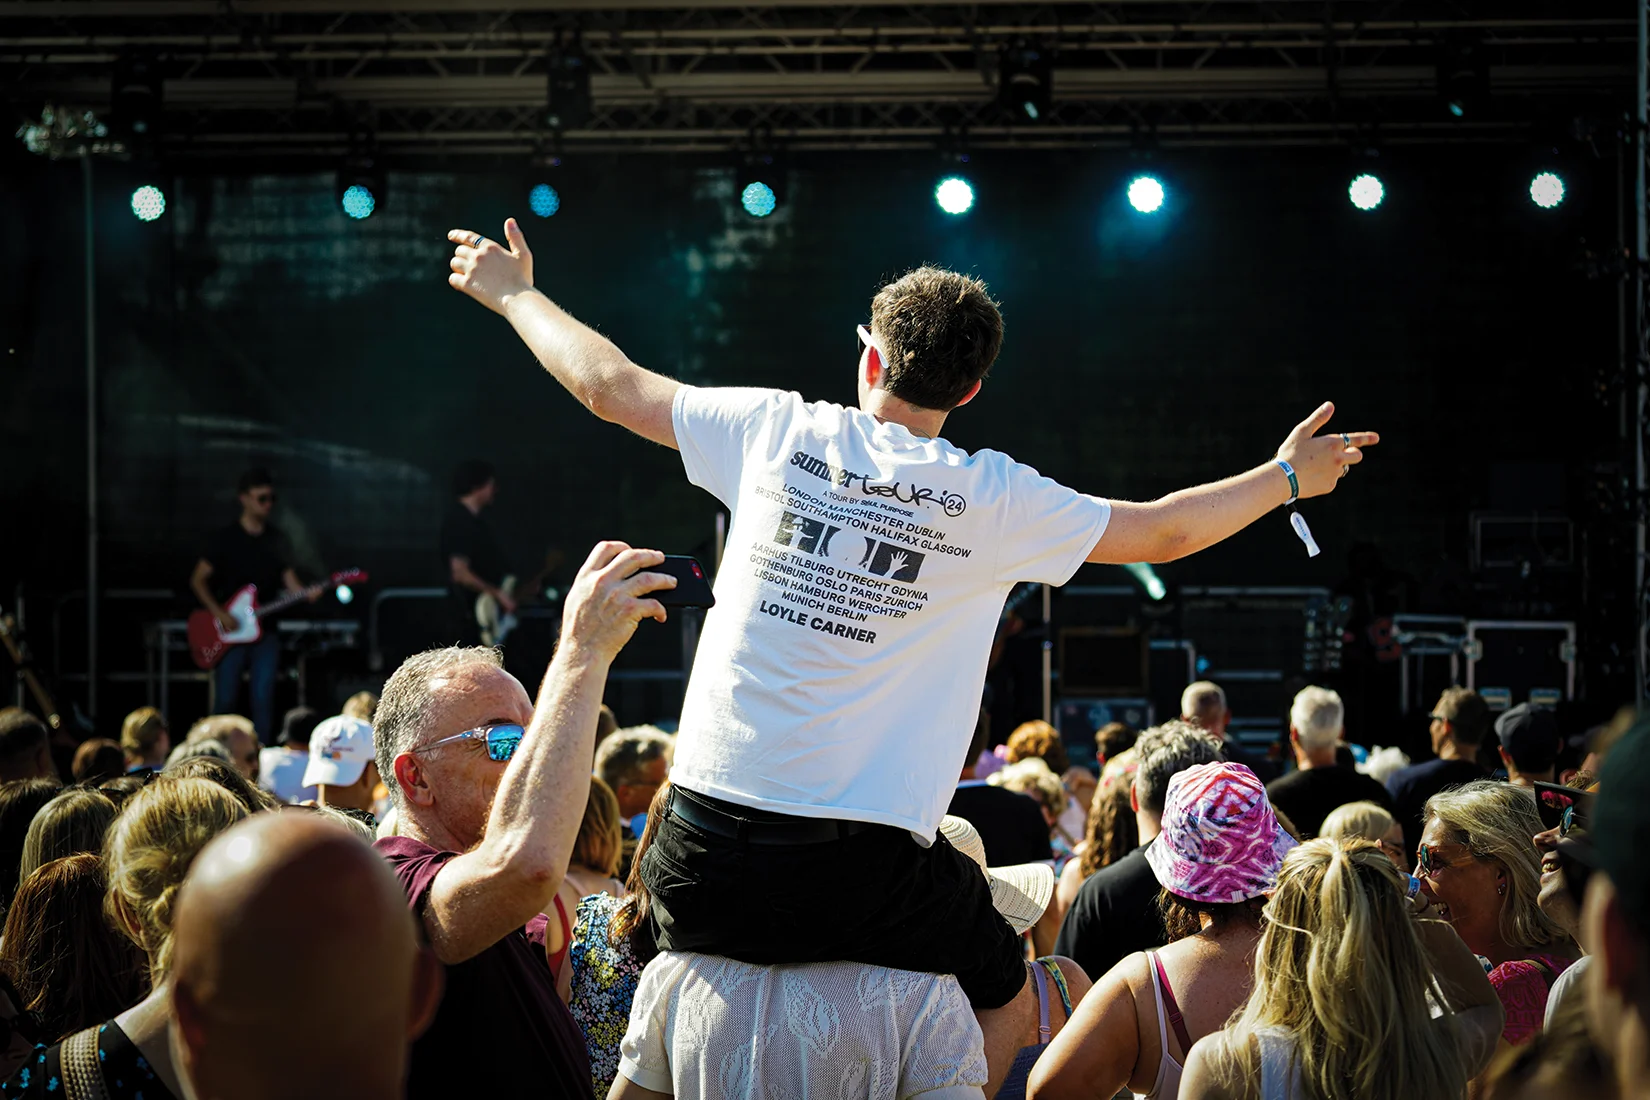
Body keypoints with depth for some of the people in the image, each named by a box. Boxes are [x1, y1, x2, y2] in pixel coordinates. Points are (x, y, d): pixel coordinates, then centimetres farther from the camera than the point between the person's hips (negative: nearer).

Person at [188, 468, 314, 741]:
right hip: (230, 633, -3)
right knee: (225, 700, -4)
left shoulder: (276, 540, 10)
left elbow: (289, 579, 9)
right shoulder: (224, 539, -1)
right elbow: (198, 580, 0)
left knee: (263, 700, -3)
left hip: (264, 631, 3)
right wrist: (219, 614, -12)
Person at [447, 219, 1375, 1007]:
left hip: (710, 854, 2)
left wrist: (514, 294, 33)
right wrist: (1288, 477, 30)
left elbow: (610, 385, 16)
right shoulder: (993, 499, 0)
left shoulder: (778, 432, 4)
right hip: (870, 874, -2)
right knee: (1029, 1000, 22)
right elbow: (1164, 532, 13)